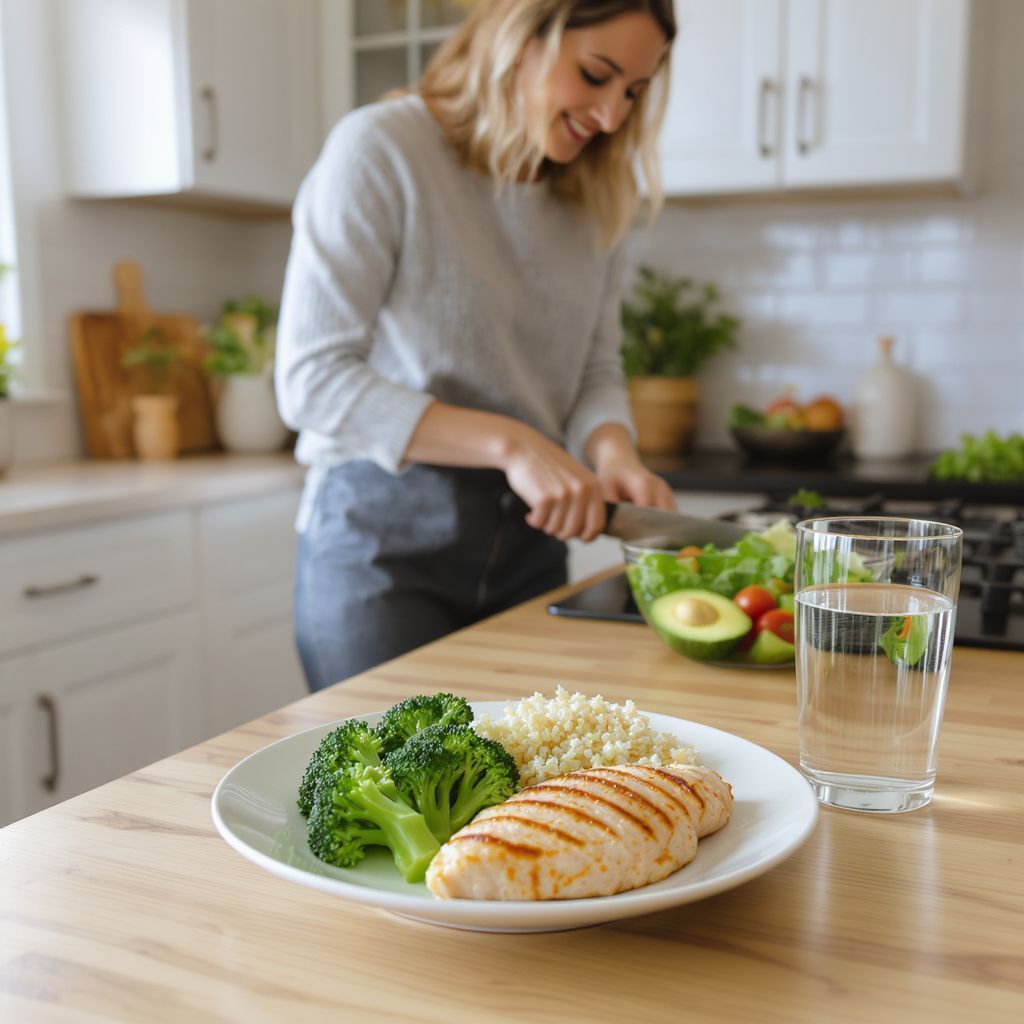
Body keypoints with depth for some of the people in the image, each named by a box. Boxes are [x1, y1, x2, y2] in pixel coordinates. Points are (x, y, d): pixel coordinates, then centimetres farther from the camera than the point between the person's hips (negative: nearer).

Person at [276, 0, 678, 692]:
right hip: (383, 539, -5)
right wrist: (510, 444, -24)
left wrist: (613, 452, -15)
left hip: (528, 545, 6)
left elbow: (597, 369, 9)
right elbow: (311, 380, -17)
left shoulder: (594, 197, 8)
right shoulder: (381, 151, -11)